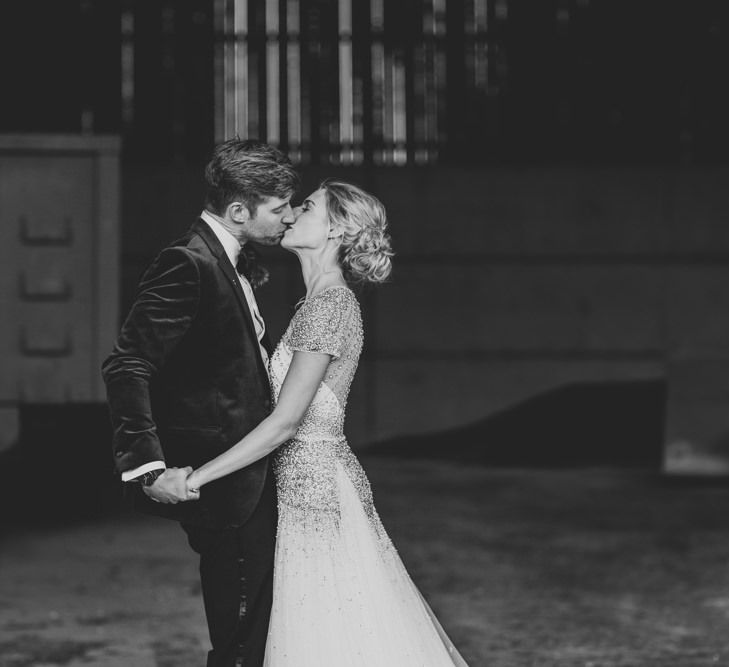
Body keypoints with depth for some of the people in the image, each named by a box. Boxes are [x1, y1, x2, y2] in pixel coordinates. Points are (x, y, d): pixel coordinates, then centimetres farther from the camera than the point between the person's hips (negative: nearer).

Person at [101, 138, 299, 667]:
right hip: (222, 486, -10)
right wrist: (147, 467, -29)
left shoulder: (235, 265, 13)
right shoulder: (188, 265, -18)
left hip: (256, 482, 10)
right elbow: (127, 368, -24)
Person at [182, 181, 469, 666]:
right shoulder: (323, 302, 13)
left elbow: (285, 421, -20)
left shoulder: (330, 305, -16)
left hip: (316, 485, -9)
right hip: (316, 484, 9)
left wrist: (196, 479, -19)